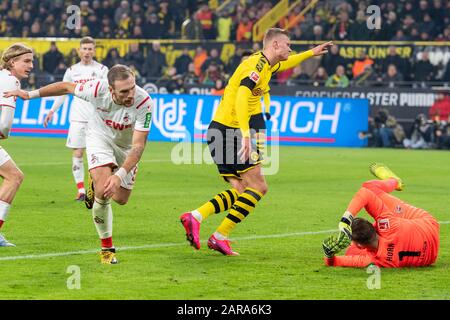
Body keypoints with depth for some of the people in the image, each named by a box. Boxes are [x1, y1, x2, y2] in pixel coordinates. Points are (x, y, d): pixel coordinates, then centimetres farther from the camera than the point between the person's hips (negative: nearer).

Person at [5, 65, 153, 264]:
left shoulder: (144, 103, -37)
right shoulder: (98, 89, -33)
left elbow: (138, 145, -36)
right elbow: (67, 87, -12)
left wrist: (120, 175, -47)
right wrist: (30, 94, -4)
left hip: (127, 146, 1)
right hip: (100, 136, -1)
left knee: (120, 199, 8)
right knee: (103, 191, -21)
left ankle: (96, 181, 43)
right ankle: (107, 248, -4)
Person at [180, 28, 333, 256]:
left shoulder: (265, 64, 17)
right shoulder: (256, 65, -14)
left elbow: (283, 65, 43)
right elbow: (241, 97, -29)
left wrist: (311, 53, 49)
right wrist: (245, 134, -39)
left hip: (220, 132, 10)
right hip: (229, 131, -10)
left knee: (240, 191, 8)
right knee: (258, 187, -8)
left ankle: (195, 217, -5)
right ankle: (220, 237, -12)